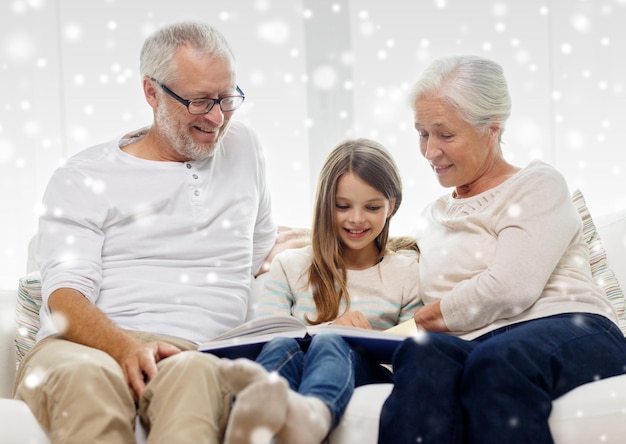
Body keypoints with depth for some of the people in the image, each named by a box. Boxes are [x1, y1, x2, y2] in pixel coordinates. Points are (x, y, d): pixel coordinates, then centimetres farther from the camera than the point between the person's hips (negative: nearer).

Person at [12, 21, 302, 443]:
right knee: (86, 376, -42)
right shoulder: (85, 177, 8)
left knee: (196, 373, -39)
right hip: (89, 346, -2)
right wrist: (123, 347, -23)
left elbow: (262, 251, 39)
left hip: (190, 350, 2)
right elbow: (65, 296, -5)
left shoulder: (243, 147, 23)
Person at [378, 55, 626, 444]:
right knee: (423, 354, -35)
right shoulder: (434, 218, 30)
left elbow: (510, 289, -7)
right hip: (474, 347, 4)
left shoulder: (538, 185, 9)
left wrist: (427, 318, 3)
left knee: (495, 360, -41)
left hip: (569, 331, -3)